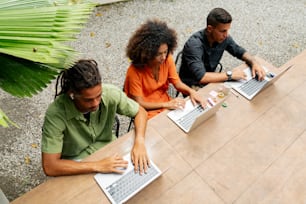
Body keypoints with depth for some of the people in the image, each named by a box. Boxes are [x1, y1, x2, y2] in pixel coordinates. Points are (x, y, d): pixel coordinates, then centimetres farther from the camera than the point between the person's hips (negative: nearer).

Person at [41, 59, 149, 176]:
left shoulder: (110, 93, -22)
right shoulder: (56, 113, -28)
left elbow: (140, 112, -6)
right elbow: (49, 166, -26)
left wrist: (139, 142, -23)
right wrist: (97, 166, -31)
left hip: (108, 151, 3)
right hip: (77, 162, -3)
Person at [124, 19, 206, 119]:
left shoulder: (167, 59, -11)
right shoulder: (134, 71, -24)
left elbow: (177, 83, -1)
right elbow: (139, 103, -19)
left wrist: (191, 91, -22)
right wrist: (166, 104, -28)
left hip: (166, 103, 5)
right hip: (147, 112, -5)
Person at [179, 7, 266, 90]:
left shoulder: (223, 38, -9)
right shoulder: (194, 45, -29)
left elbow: (240, 52, 8)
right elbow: (200, 77, -38)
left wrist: (254, 63, -11)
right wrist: (230, 74, -30)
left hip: (210, 80, 7)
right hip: (193, 86, -7)